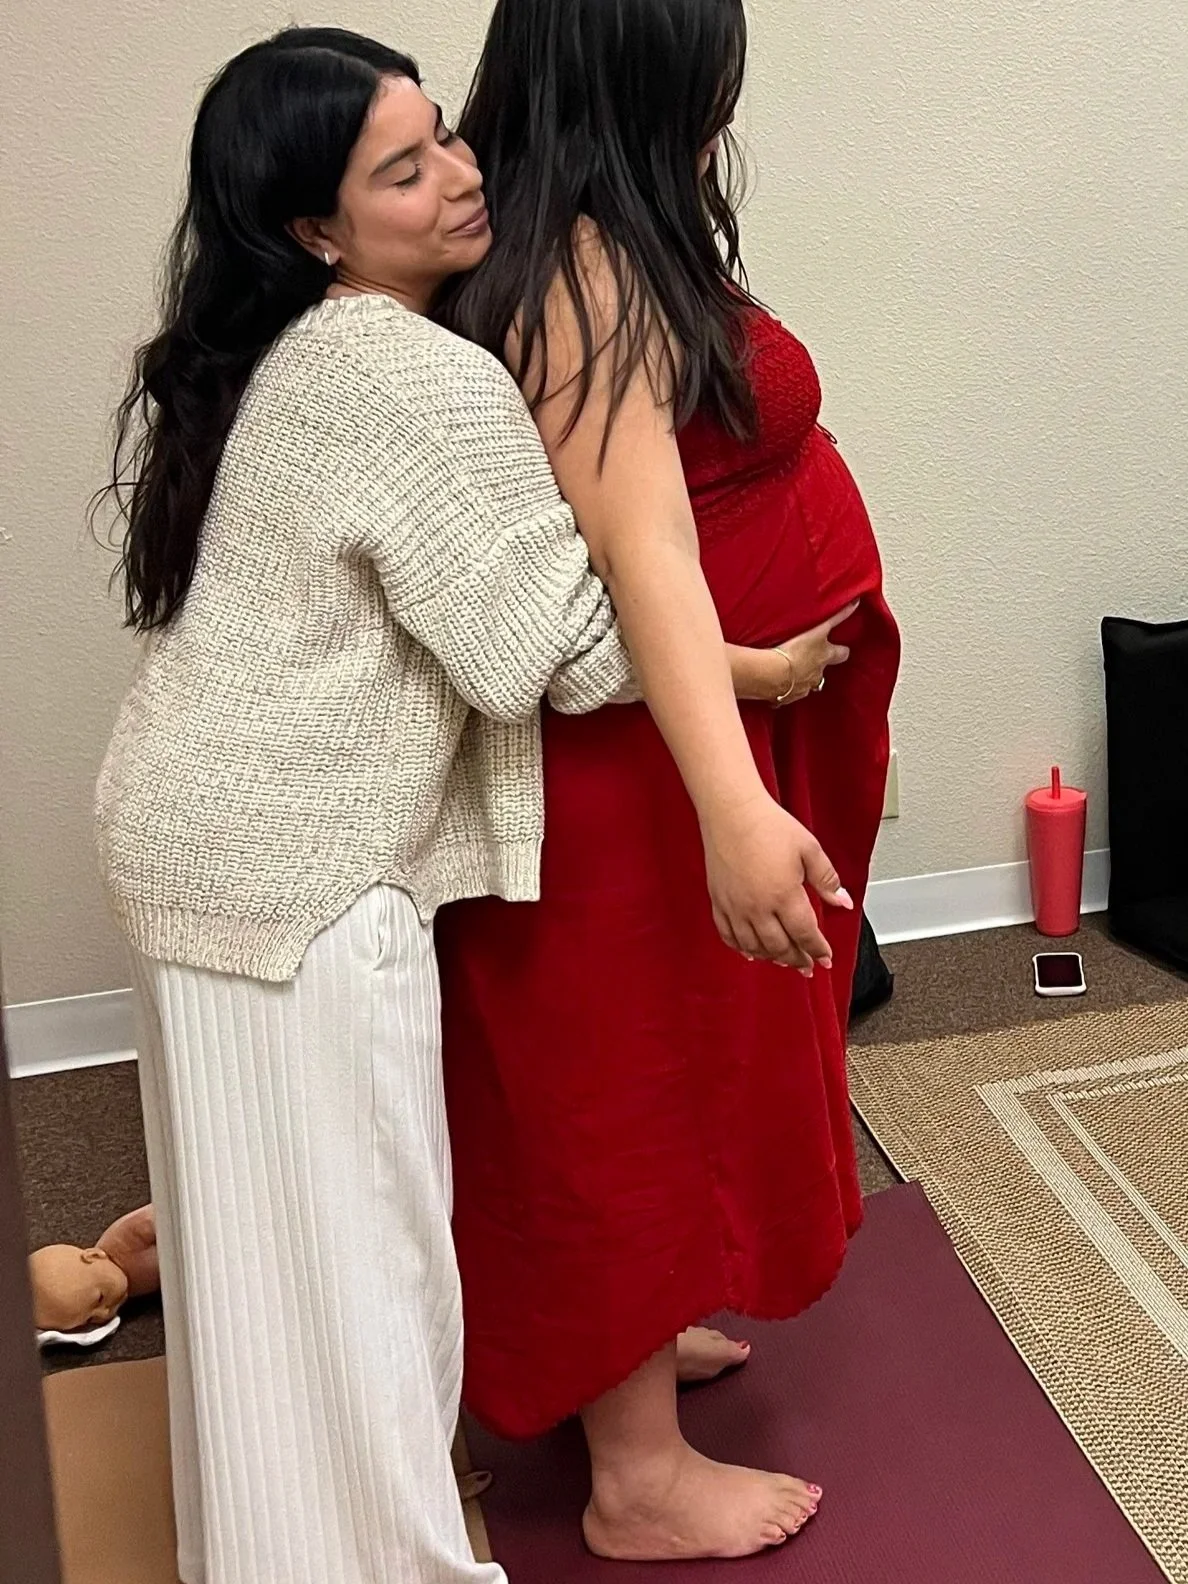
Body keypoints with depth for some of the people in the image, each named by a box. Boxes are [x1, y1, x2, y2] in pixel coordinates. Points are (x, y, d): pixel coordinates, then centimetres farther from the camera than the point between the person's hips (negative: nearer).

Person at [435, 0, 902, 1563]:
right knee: (631, 1087, 4)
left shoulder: (610, 252, 8)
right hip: (639, 765, -10)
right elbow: (644, 556, -35)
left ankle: (629, 1344, 45)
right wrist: (735, 806, -42)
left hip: (674, 740, 10)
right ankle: (640, 1474, 24)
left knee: (658, 1074, 23)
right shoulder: (586, 274, -23)